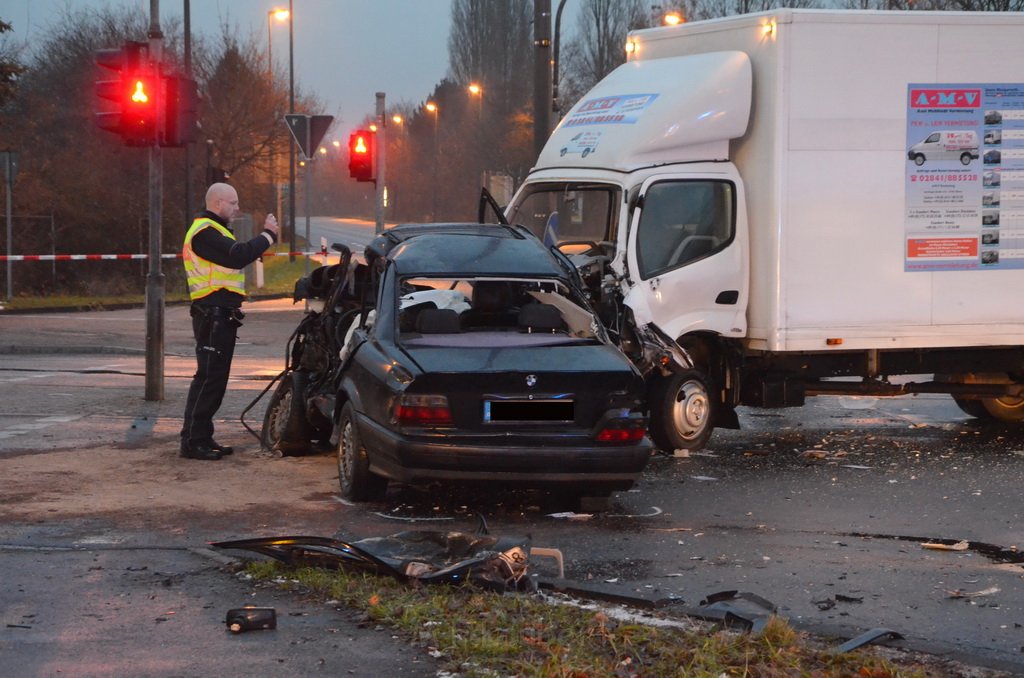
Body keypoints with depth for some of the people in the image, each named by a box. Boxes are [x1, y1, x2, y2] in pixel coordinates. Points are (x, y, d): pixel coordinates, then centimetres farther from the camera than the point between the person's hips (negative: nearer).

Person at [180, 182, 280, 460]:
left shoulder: (214, 230, 23)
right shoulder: (204, 231, -14)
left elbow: (235, 256, 17)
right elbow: (237, 257, -24)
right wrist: (267, 236, -17)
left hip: (221, 315, 11)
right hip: (212, 314, -11)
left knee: (215, 378, 13)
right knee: (208, 377, -11)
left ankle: (203, 438, 17)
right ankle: (193, 441, -10)